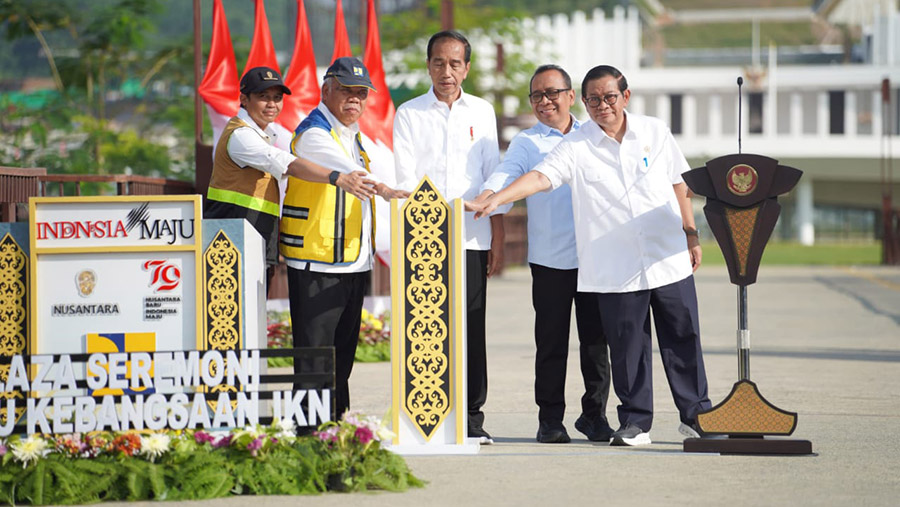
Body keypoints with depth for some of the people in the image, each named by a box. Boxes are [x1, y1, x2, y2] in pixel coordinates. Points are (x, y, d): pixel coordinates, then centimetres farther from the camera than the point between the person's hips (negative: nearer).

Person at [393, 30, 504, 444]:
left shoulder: (481, 112, 12)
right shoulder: (409, 114, 6)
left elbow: (493, 178, 12)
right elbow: (405, 181, 1)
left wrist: (497, 240, 6)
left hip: (472, 237, 2)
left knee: (471, 329, 1)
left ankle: (471, 418, 6)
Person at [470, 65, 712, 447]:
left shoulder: (655, 132, 7)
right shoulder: (576, 146, -2)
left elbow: (677, 184, 15)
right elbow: (540, 176, -14)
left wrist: (691, 236, 16)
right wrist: (495, 199, -28)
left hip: (669, 261, 2)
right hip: (616, 269, -2)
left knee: (683, 339, 6)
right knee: (627, 347, 1)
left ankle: (696, 414, 18)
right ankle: (635, 422, 12)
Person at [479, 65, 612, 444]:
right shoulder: (527, 143, 4)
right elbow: (504, 175, -11)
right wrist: (483, 199, -32)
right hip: (550, 257, -2)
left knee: (595, 339, 4)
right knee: (551, 341, 1)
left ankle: (594, 414, 15)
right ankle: (550, 419, 9)